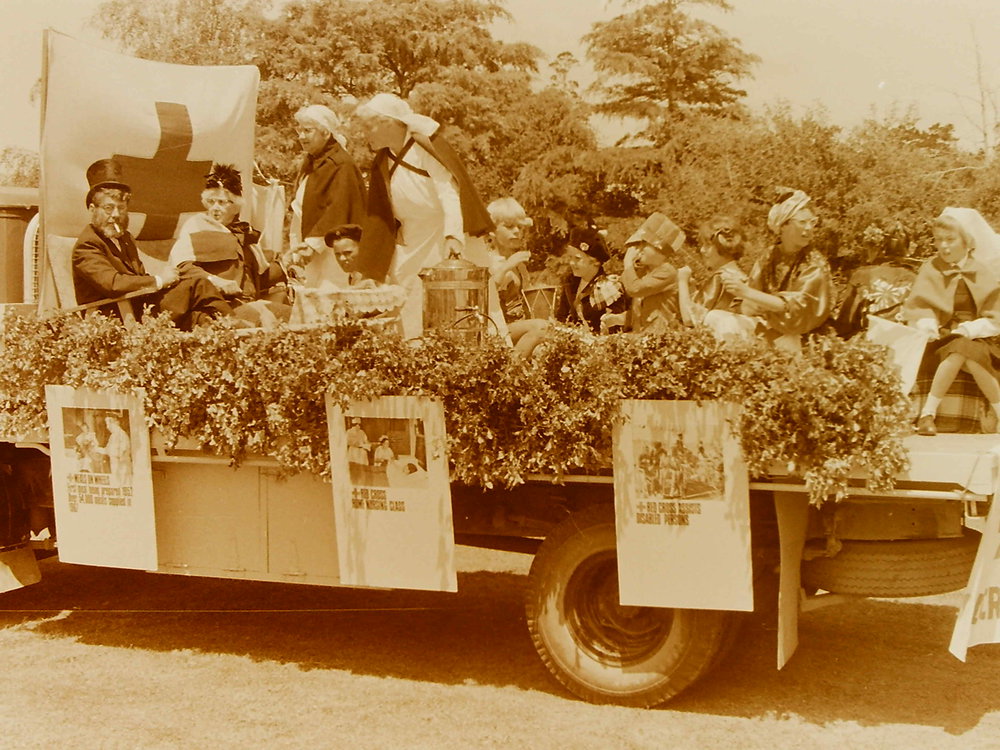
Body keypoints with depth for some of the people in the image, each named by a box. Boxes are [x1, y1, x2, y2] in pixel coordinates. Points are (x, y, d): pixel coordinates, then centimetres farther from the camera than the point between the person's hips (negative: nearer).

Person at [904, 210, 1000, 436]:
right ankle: (927, 415, -36)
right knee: (959, 350, -36)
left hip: (976, 338, 1)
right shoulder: (930, 270, 6)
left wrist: (972, 328, -15)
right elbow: (914, 309, 3)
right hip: (942, 338, -1)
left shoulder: (981, 271, 9)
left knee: (969, 353, -35)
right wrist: (927, 324, -19)